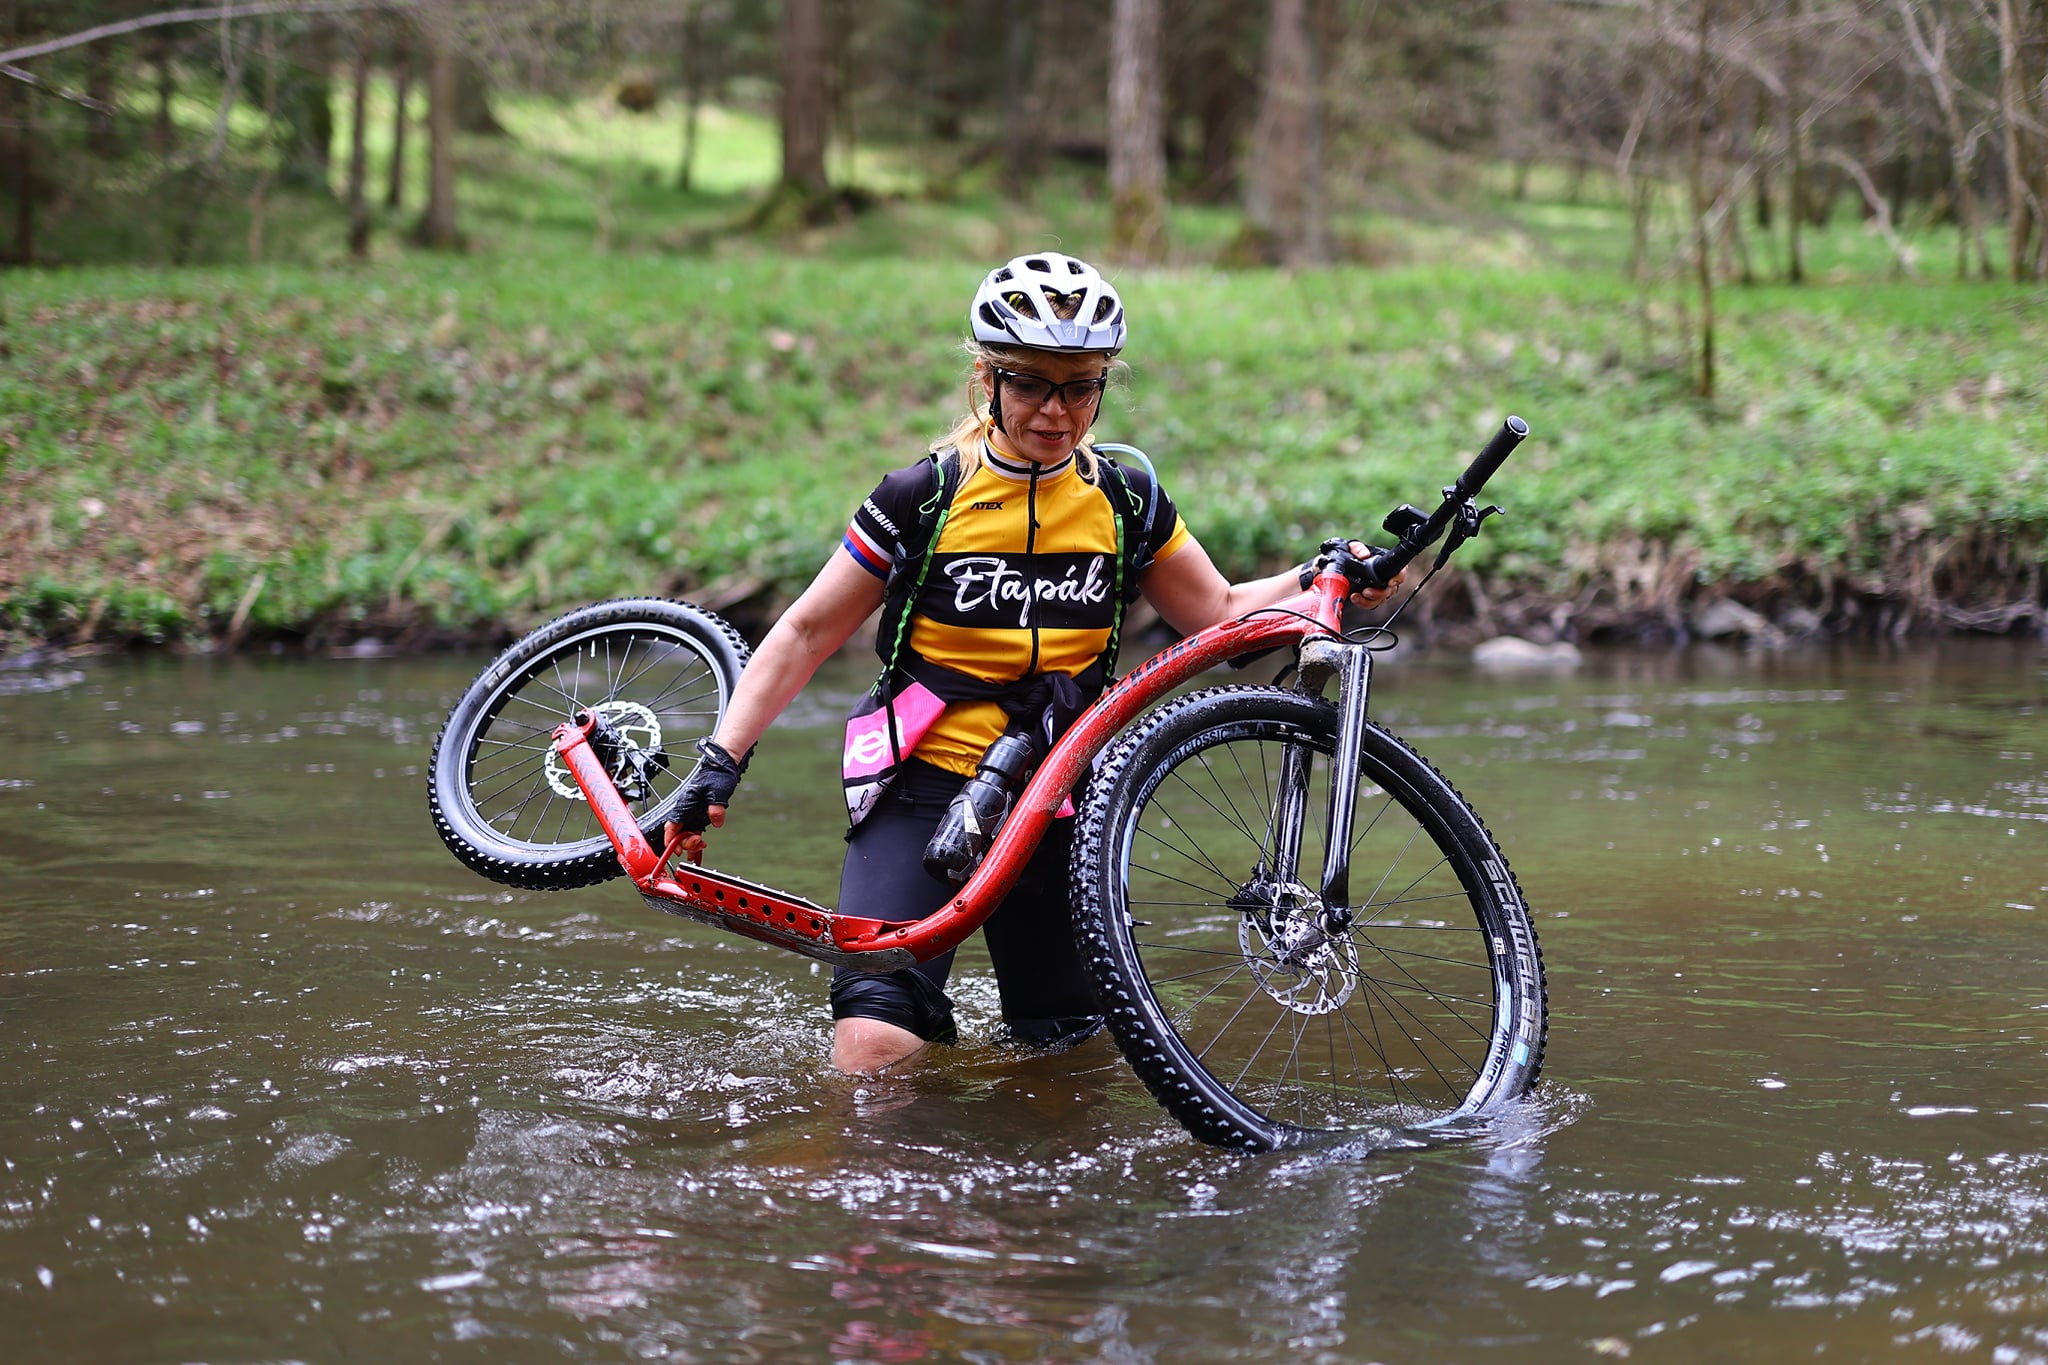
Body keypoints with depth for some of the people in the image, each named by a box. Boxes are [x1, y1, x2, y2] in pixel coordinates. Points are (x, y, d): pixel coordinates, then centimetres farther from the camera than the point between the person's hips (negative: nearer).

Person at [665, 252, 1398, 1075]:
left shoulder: (1125, 503, 4)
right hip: (925, 790, -3)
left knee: (1065, 1055, 9)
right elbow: (805, 636, -1)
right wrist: (721, 760, -10)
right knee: (873, 1051, -20)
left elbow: (1221, 615, 12)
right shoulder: (926, 497, -5)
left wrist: (1315, 583, -7)